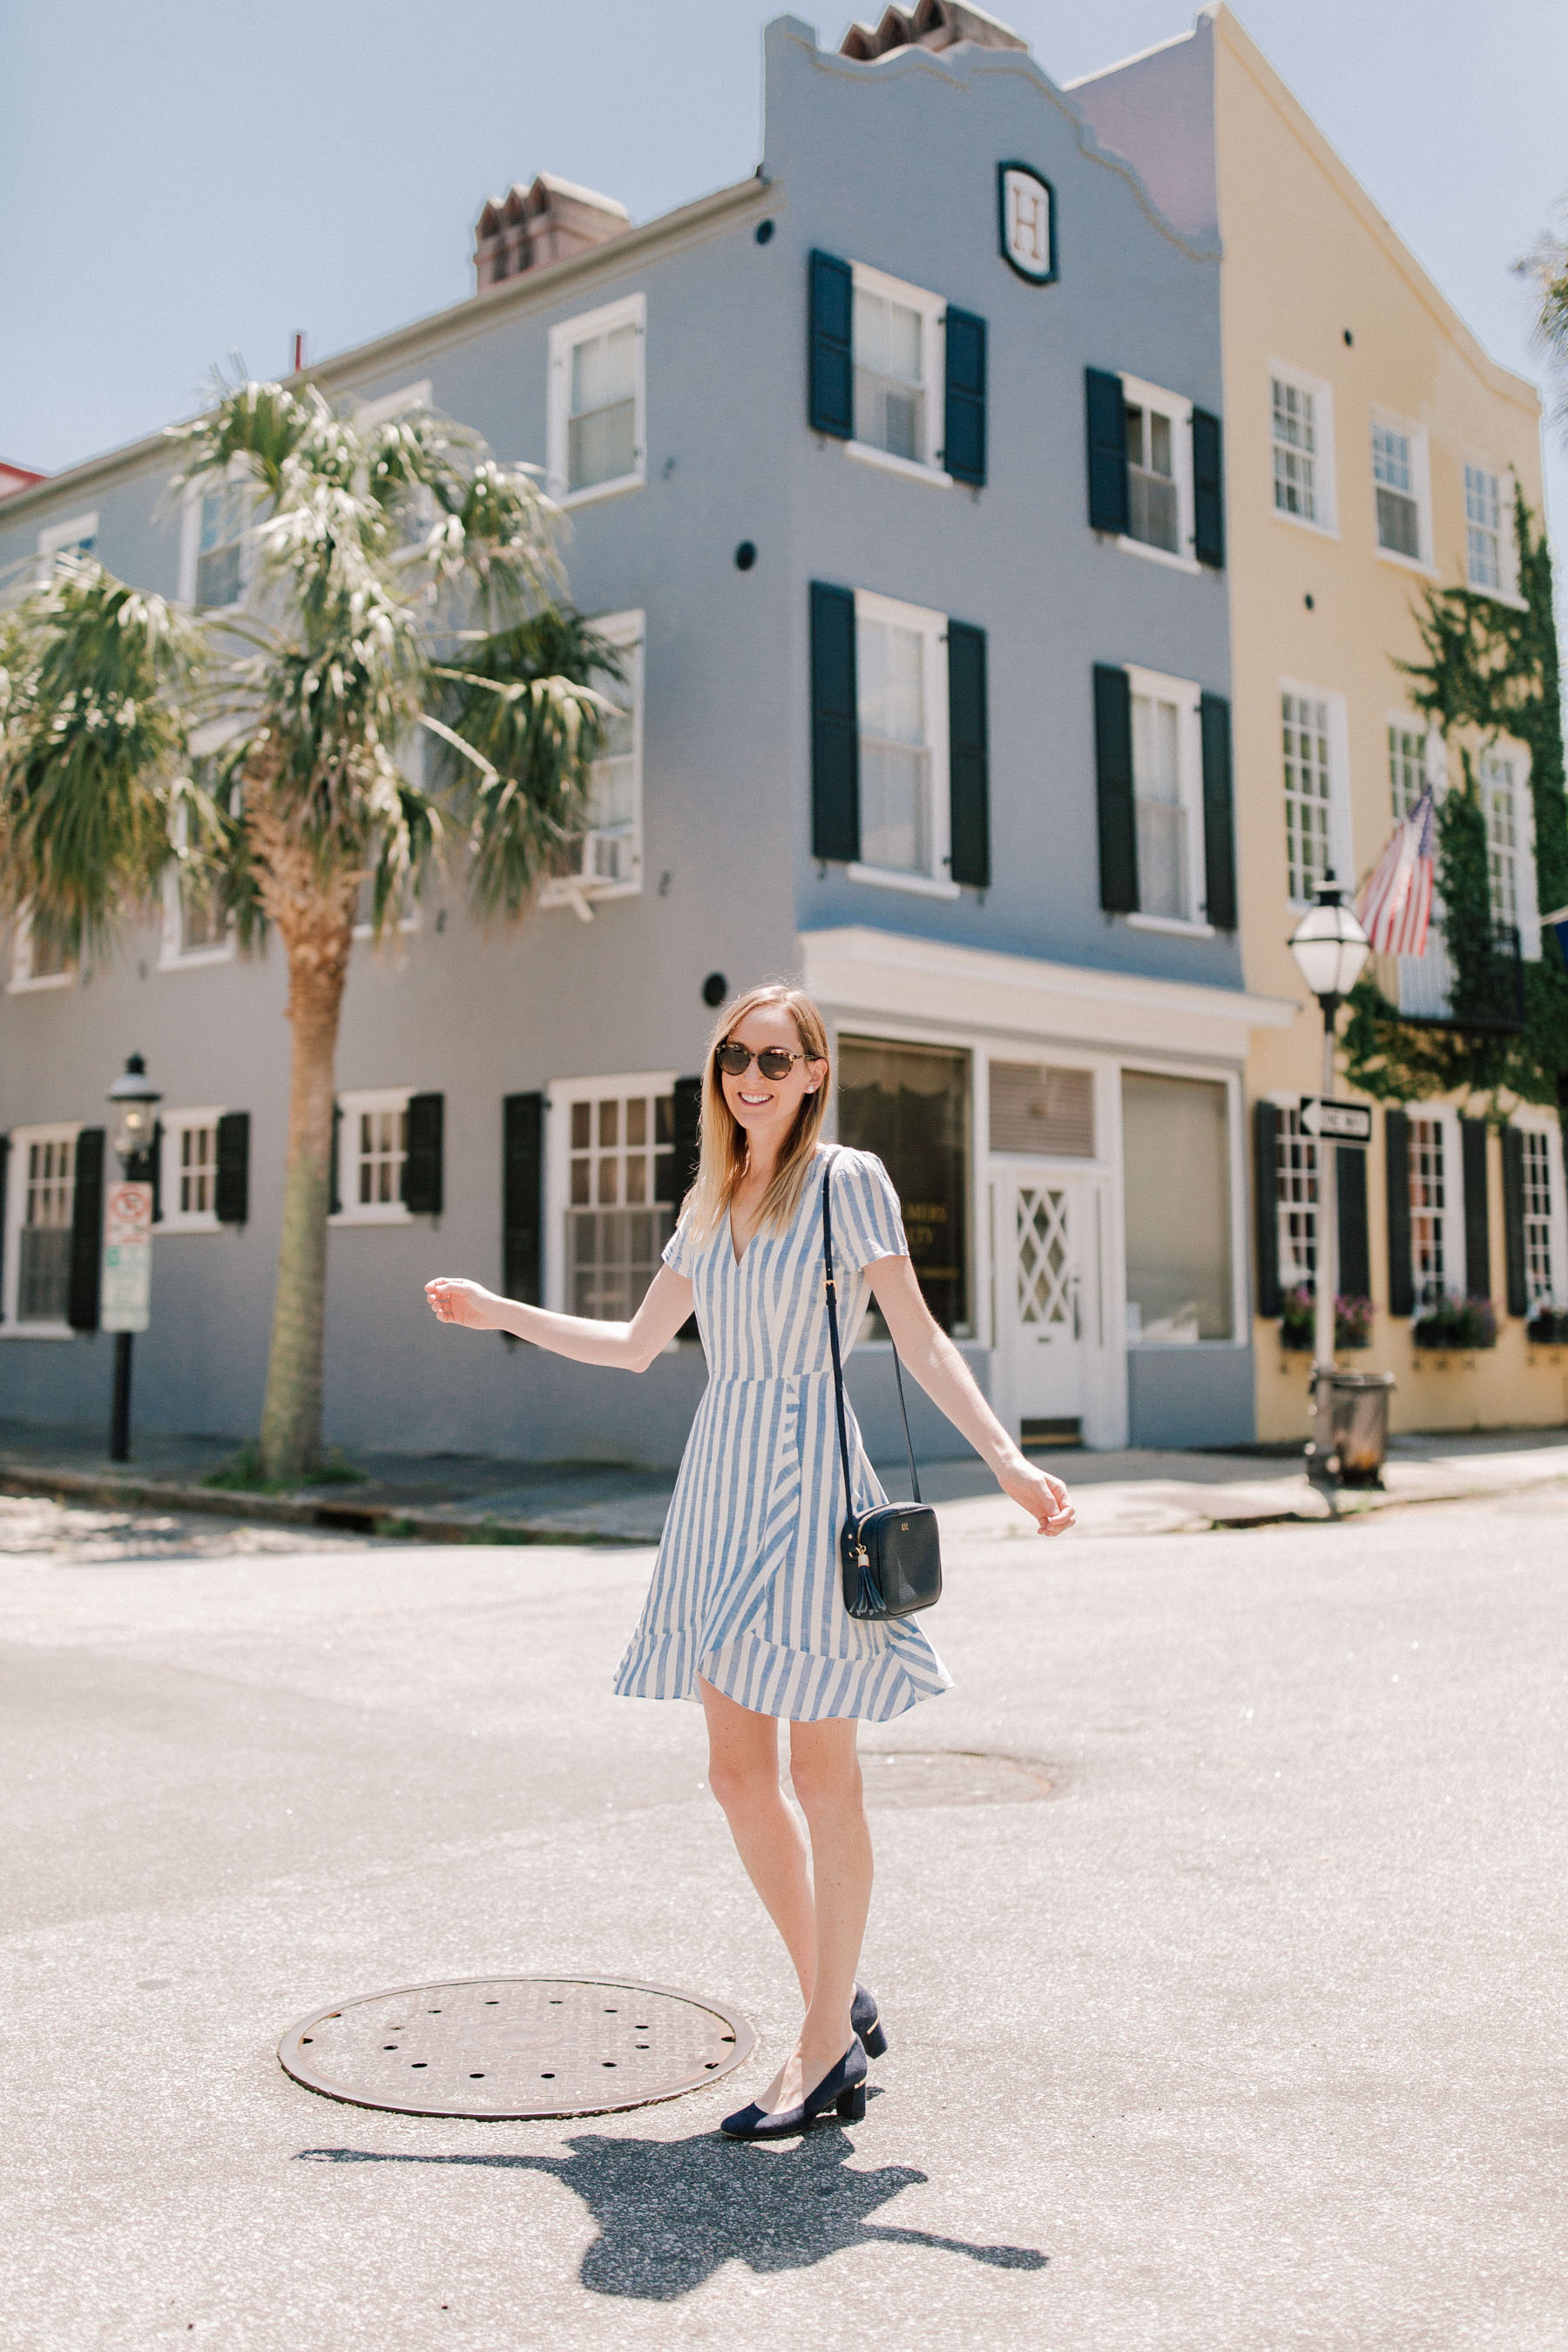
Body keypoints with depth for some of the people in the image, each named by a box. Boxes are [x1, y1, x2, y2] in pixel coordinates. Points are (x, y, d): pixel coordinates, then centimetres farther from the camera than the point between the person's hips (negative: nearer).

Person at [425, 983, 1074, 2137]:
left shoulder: (848, 1180, -4)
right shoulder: (711, 1201, 14)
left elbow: (921, 1340, -6)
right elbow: (637, 1344, 21)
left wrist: (1006, 1457, -17)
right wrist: (500, 1313, 23)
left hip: (805, 1482, -6)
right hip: (718, 1481, 7)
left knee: (819, 1769, -1)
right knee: (738, 1772, 7)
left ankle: (827, 2051, 11)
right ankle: (840, 2006, 23)